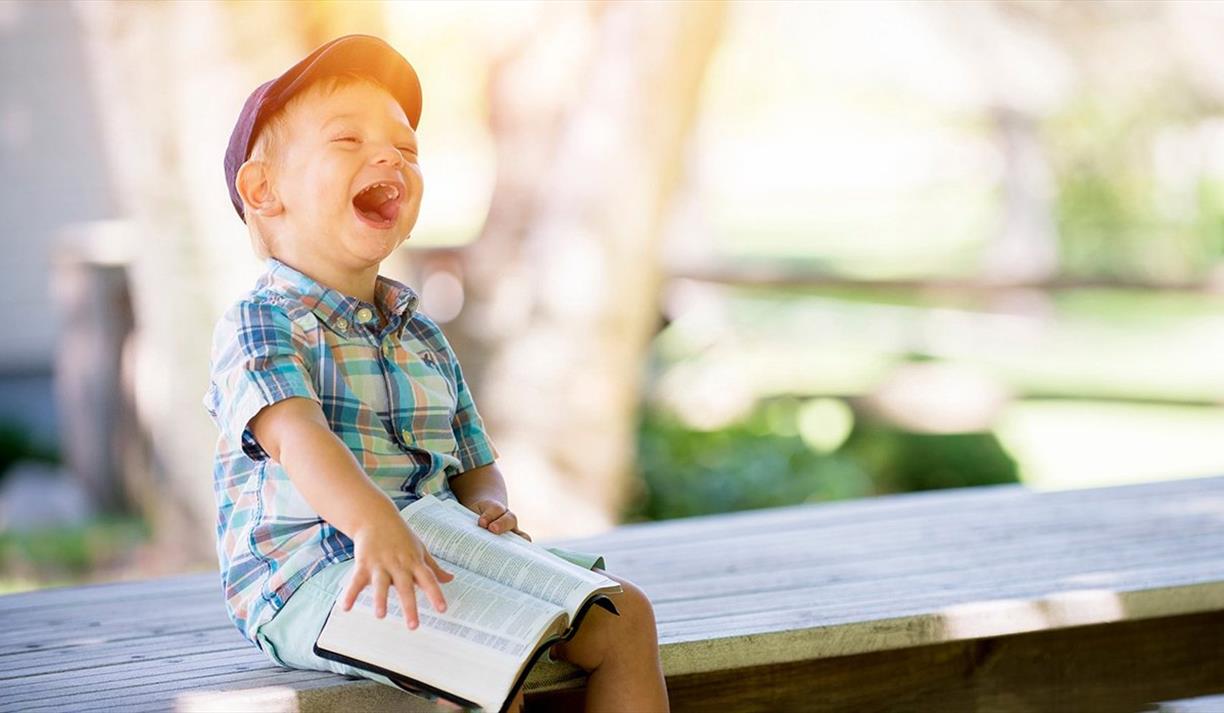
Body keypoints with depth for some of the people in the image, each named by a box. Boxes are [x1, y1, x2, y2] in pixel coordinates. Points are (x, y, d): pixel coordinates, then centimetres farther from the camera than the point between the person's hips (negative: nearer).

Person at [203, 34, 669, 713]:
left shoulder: (422, 336, 20)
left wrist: (485, 505, -3)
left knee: (620, 613, -2)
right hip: (306, 574, -8)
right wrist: (373, 523, -46)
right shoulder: (259, 323, -6)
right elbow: (295, 433, -26)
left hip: (438, 560, 8)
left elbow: (476, 466, 24)